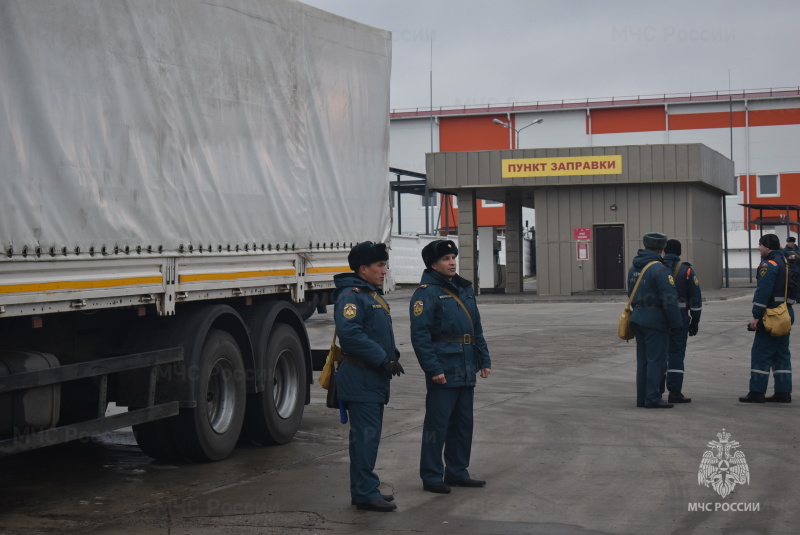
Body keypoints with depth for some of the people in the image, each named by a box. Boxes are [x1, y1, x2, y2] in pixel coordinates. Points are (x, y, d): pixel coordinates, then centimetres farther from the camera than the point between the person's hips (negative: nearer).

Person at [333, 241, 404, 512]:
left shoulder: (372, 295, 19)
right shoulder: (351, 296, -14)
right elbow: (349, 333, -27)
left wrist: (392, 355, 11)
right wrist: (382, 359, -23)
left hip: (375, 379, 10)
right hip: (360, 380, -10)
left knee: (368, 435, 14)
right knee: (365, 436, -8)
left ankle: (364, 489, 22)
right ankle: (365, 493, -4)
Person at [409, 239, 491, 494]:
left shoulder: (465, 289, 15)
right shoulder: (426, 293, -10)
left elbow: (477, 328, 21)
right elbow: (420, 335, -16)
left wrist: (484, 360, 14)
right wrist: (433, 369, -20)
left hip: (466, 370, 8)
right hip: (443, 371, -8)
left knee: (463, 423, 13)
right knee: (437, 423, -3)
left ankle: (457, 472, 23)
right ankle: (431, 476, 4)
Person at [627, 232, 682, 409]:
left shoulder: (633, 267, 10)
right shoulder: (659, 269, -17)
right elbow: (669, 300, -19)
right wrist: (676, 323, -13)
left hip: (638, 318, 8)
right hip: (655, 321, -8)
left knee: (643, 359, 14)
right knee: (656, 360, -3)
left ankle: (642, 397, 17)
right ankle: (653, 399, -3)